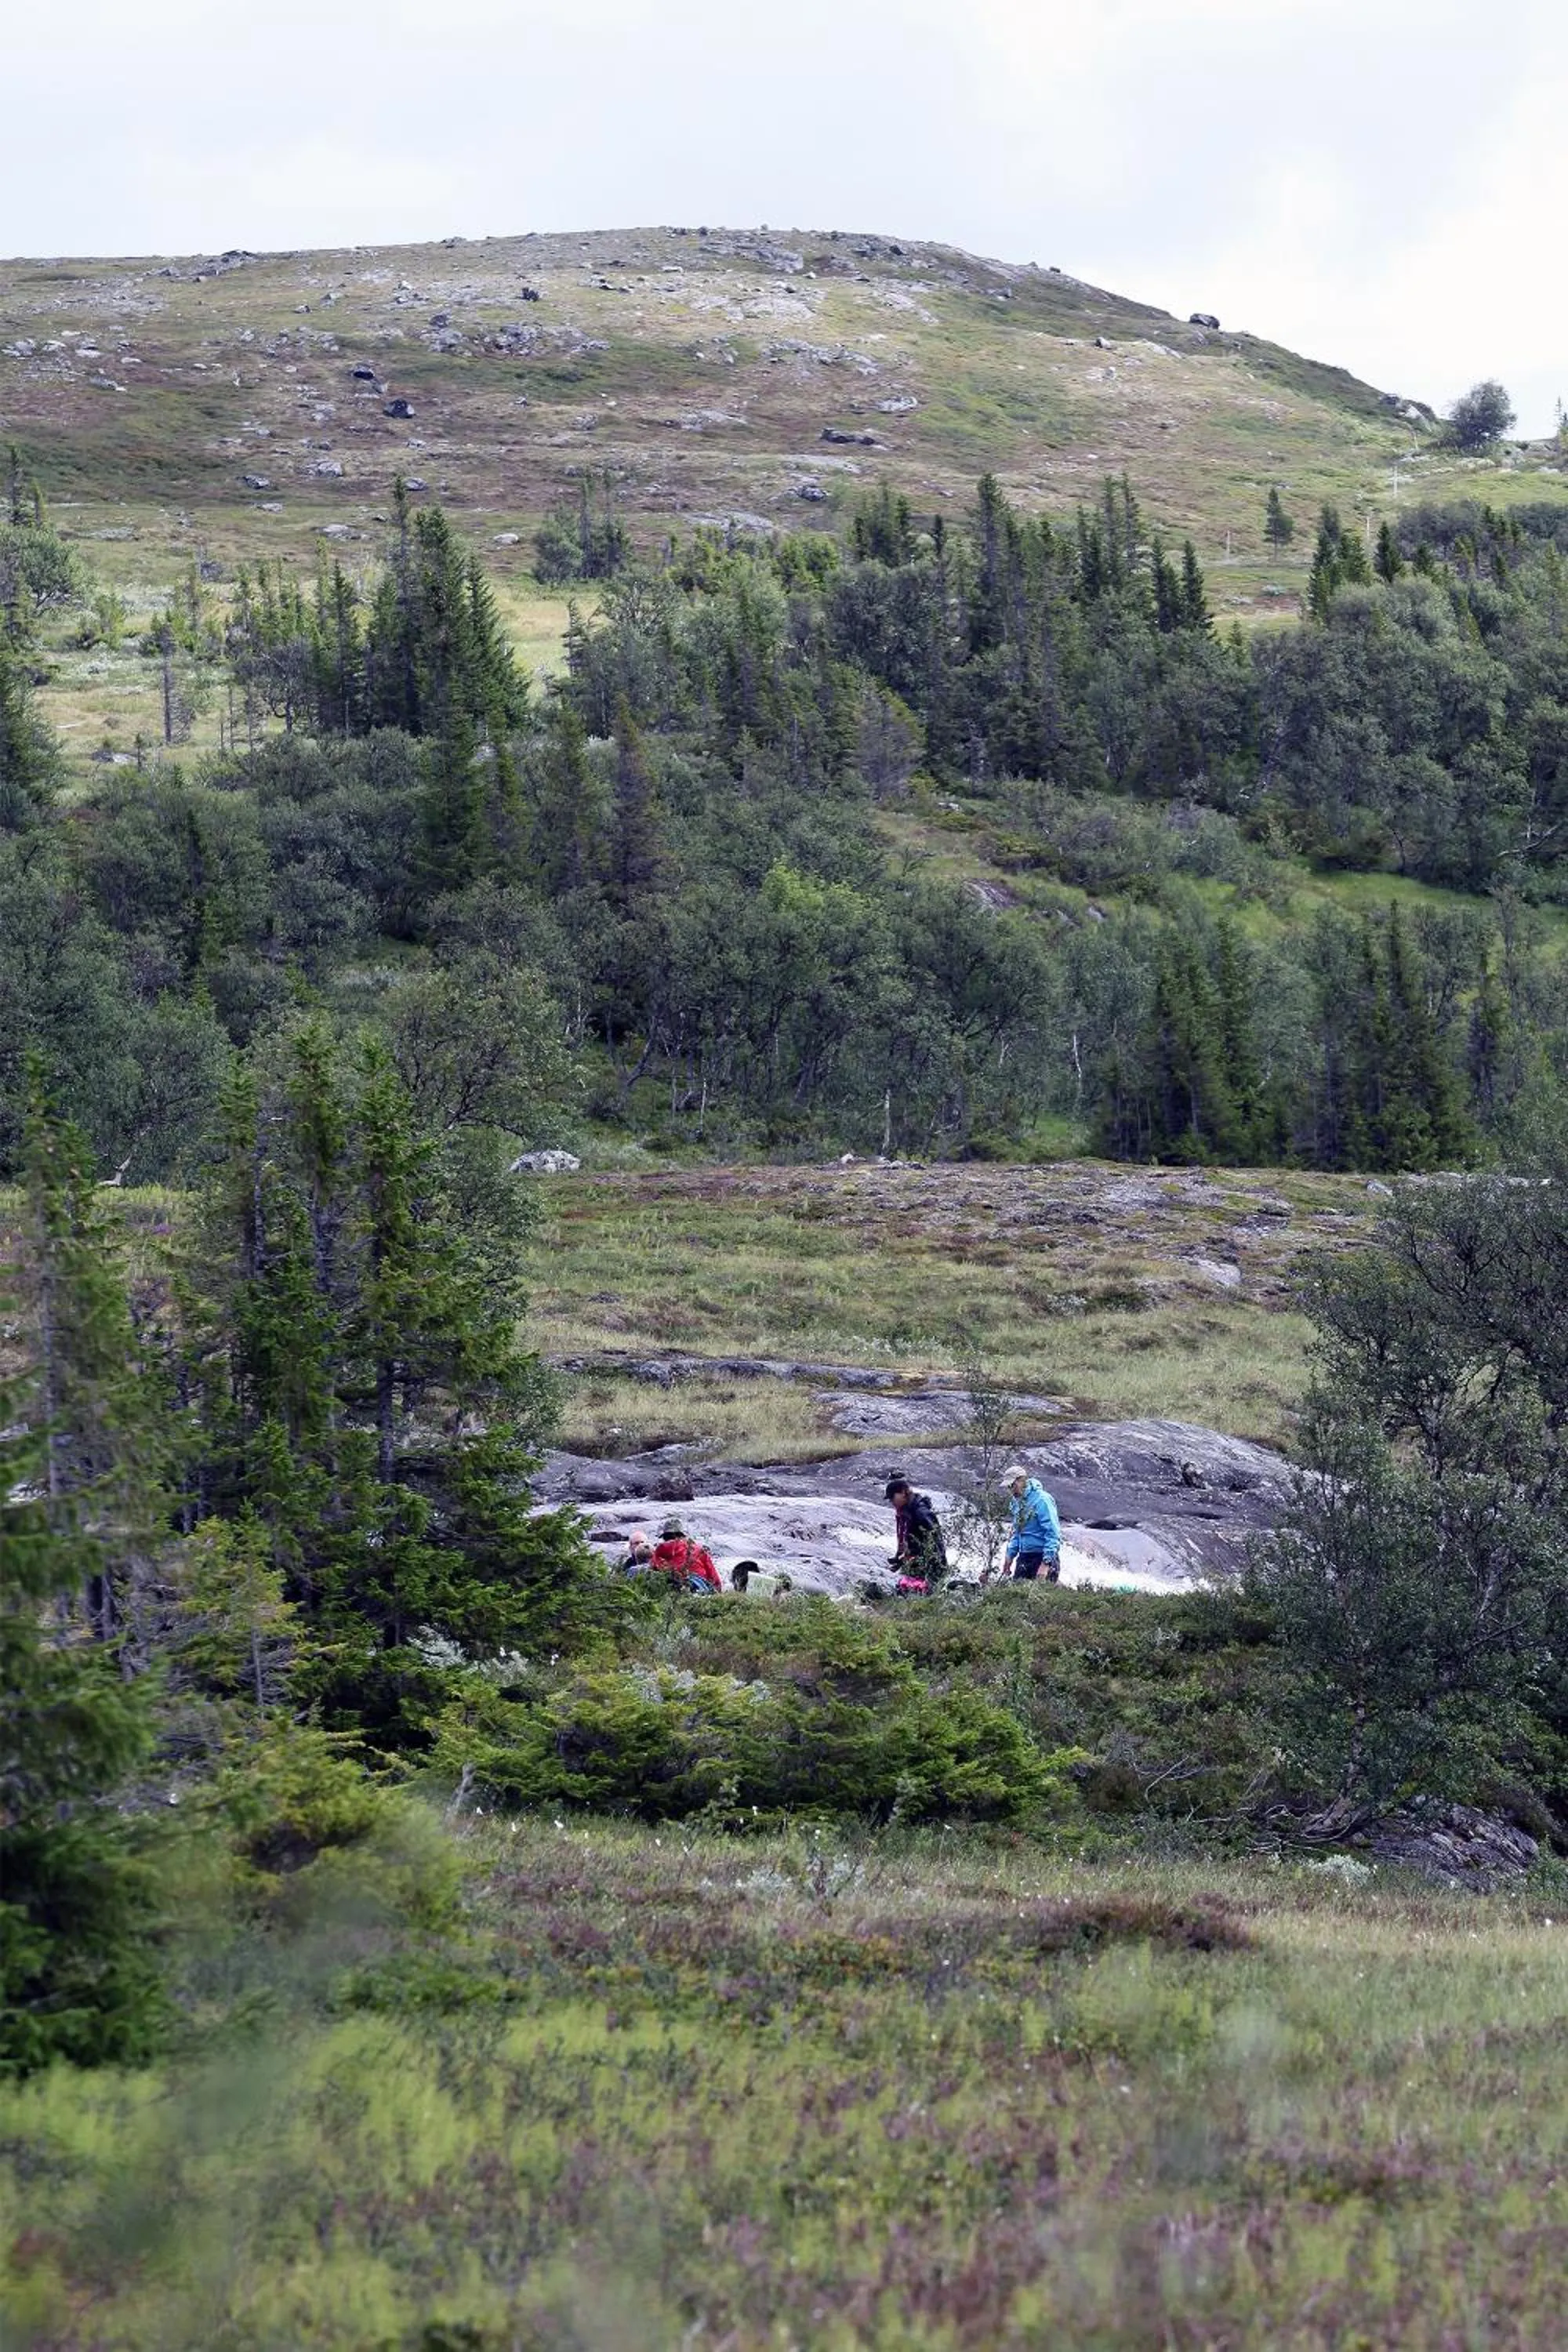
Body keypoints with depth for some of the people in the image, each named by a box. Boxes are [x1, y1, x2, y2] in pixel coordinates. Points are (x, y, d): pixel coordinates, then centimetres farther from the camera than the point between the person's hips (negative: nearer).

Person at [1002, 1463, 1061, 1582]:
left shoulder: (1041, 1499, -16)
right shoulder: (1018, 1501, 12)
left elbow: (1052, 1533, -19)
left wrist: (1046, 1563, -22)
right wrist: (1010, 1555, 16)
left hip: (1042, 1557, -8)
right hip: (1024, 1557, 8)